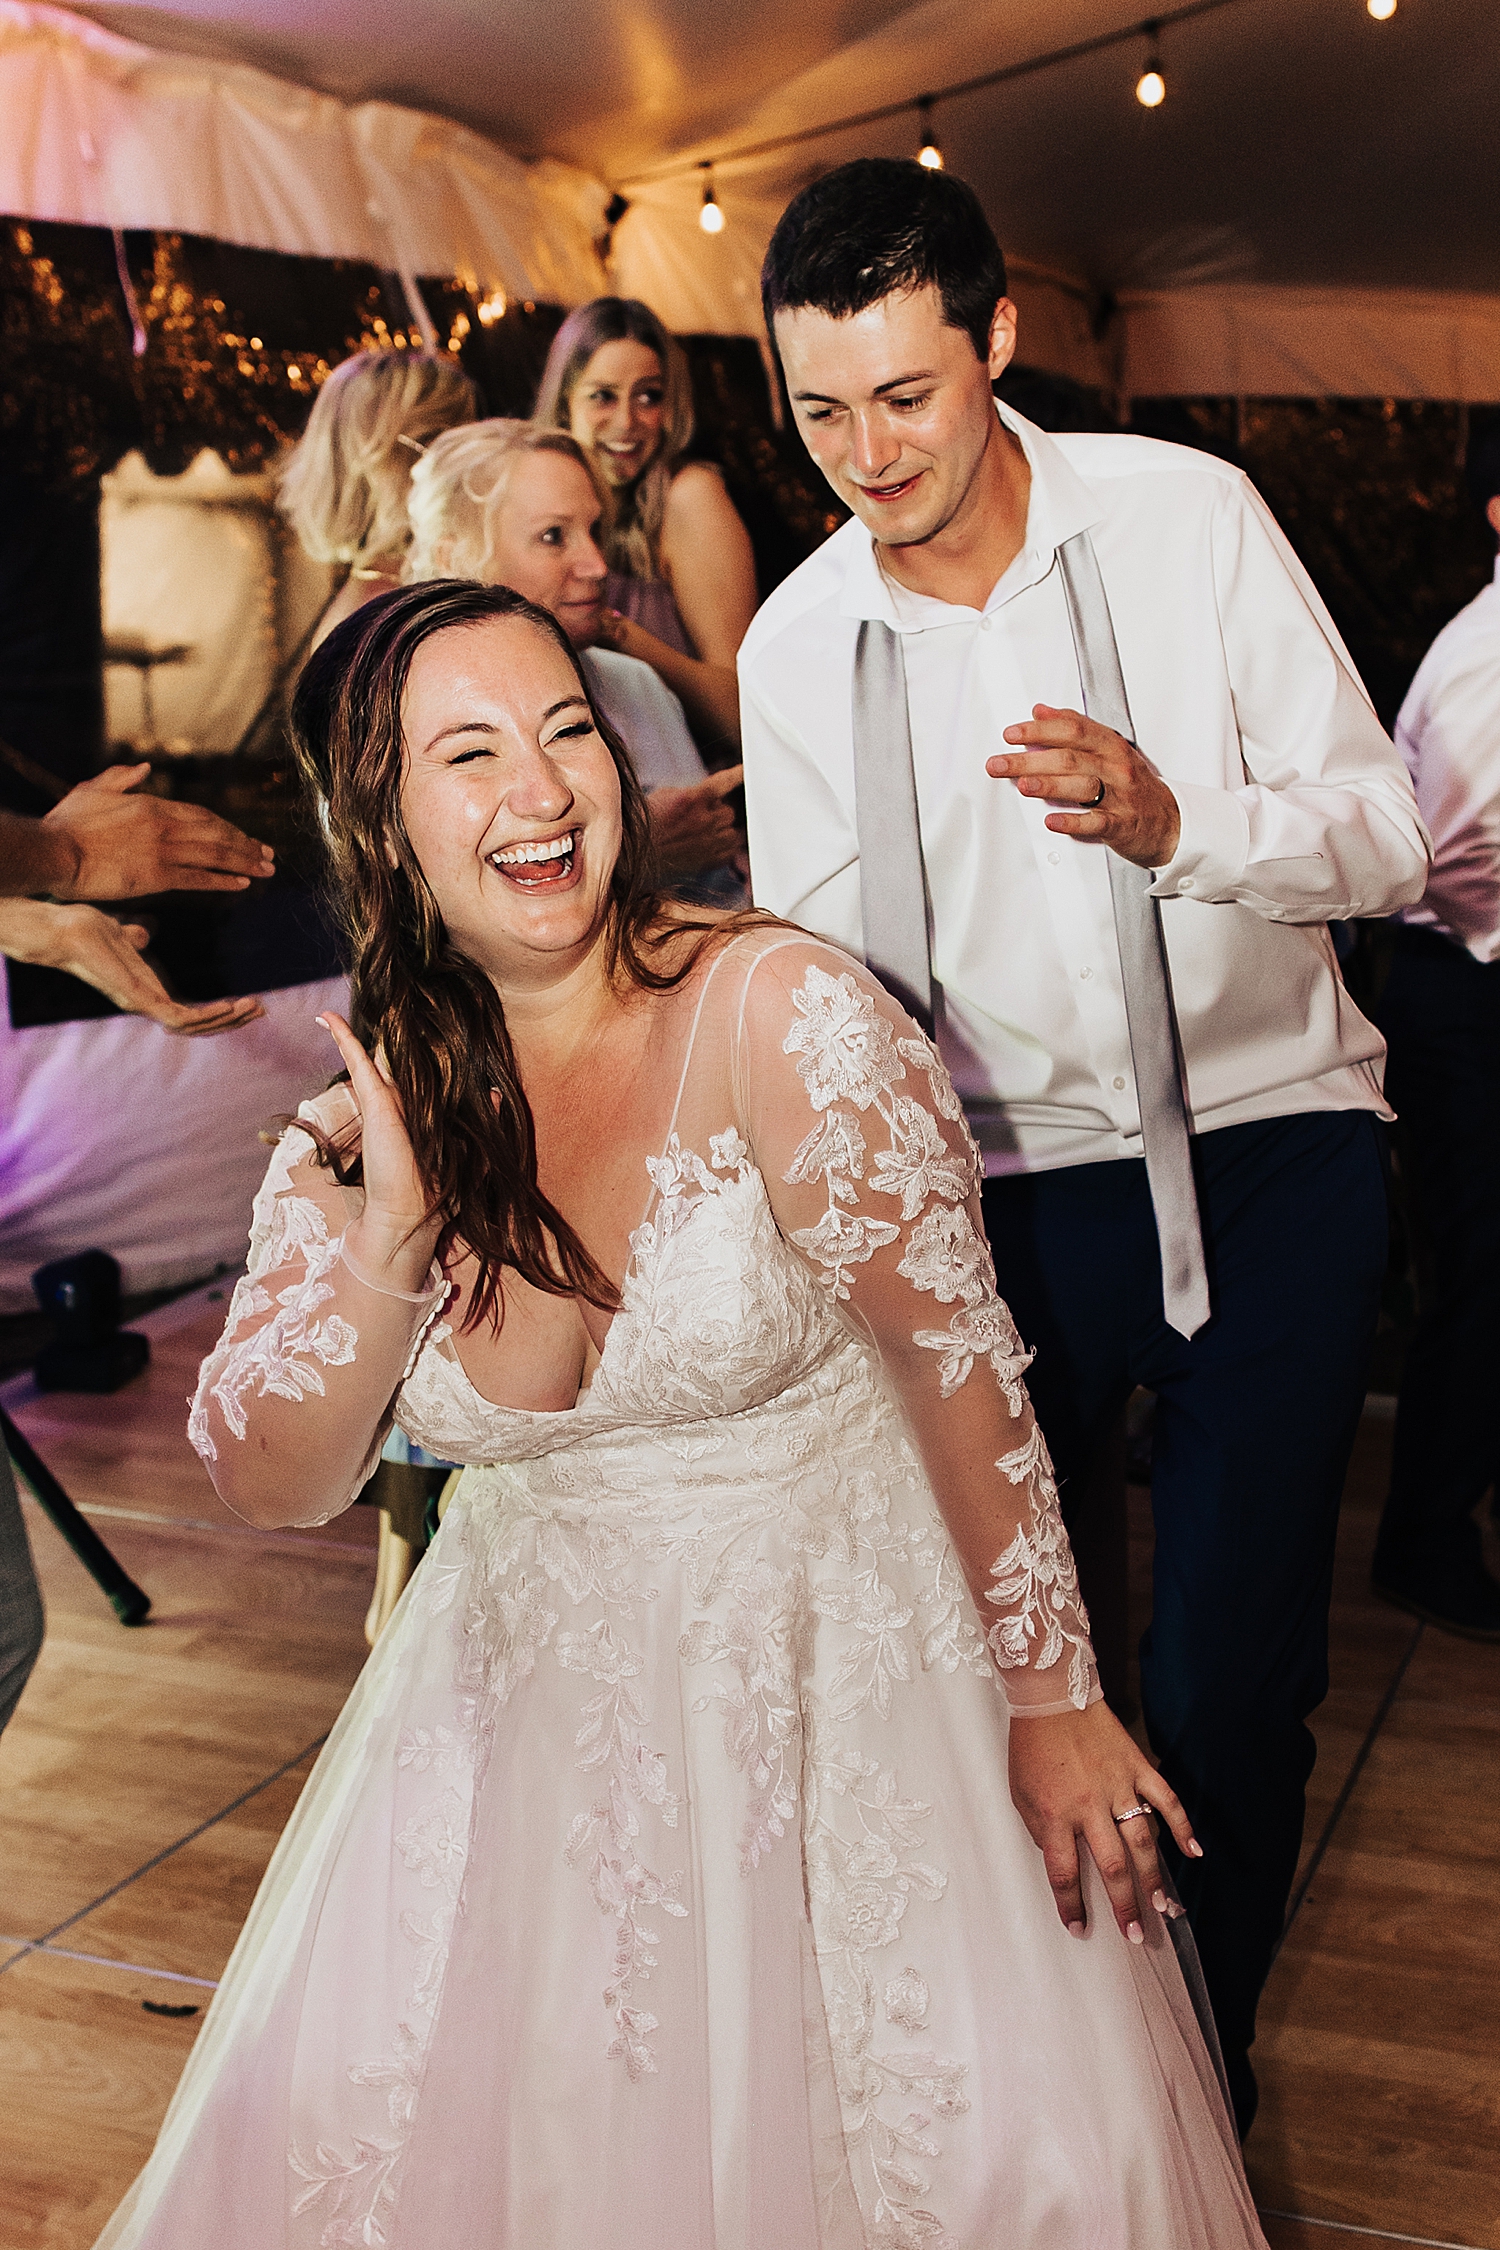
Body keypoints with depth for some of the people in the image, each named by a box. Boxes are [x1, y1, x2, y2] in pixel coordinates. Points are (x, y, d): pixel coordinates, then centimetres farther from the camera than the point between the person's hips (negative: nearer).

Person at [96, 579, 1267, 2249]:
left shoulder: (778, 1014, -20)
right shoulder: (370, 1114, -5)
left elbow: (954, 1357, -14)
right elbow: (274, 1486, -7)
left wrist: (1049, 1699, -8)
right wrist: (384, 1243, -24)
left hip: (847, 1650, -3)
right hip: (541, 1684, 4)